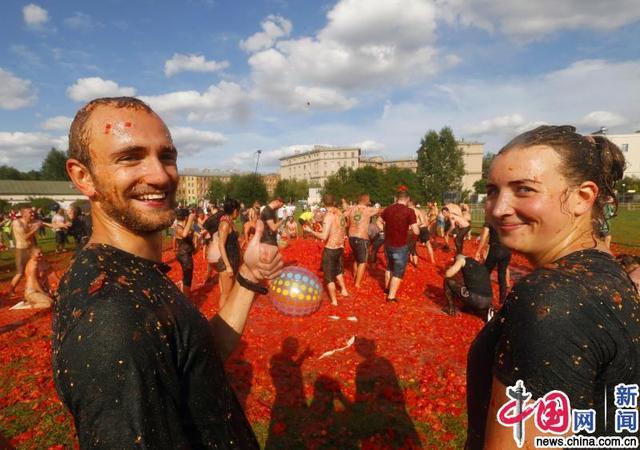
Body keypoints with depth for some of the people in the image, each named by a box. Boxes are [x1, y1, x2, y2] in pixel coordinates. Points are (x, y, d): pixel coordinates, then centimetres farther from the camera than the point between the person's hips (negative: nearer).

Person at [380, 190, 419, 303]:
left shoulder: (387, 209, -1)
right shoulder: (409, 211, -16)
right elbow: (416, 231, -18)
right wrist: (410, 227, 3)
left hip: (388, 244, 5)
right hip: (400, 246, -5)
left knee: (390, 266, 27)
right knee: (398, 271, 8)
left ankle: (387, 288, 41)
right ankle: (391, 296, 11)